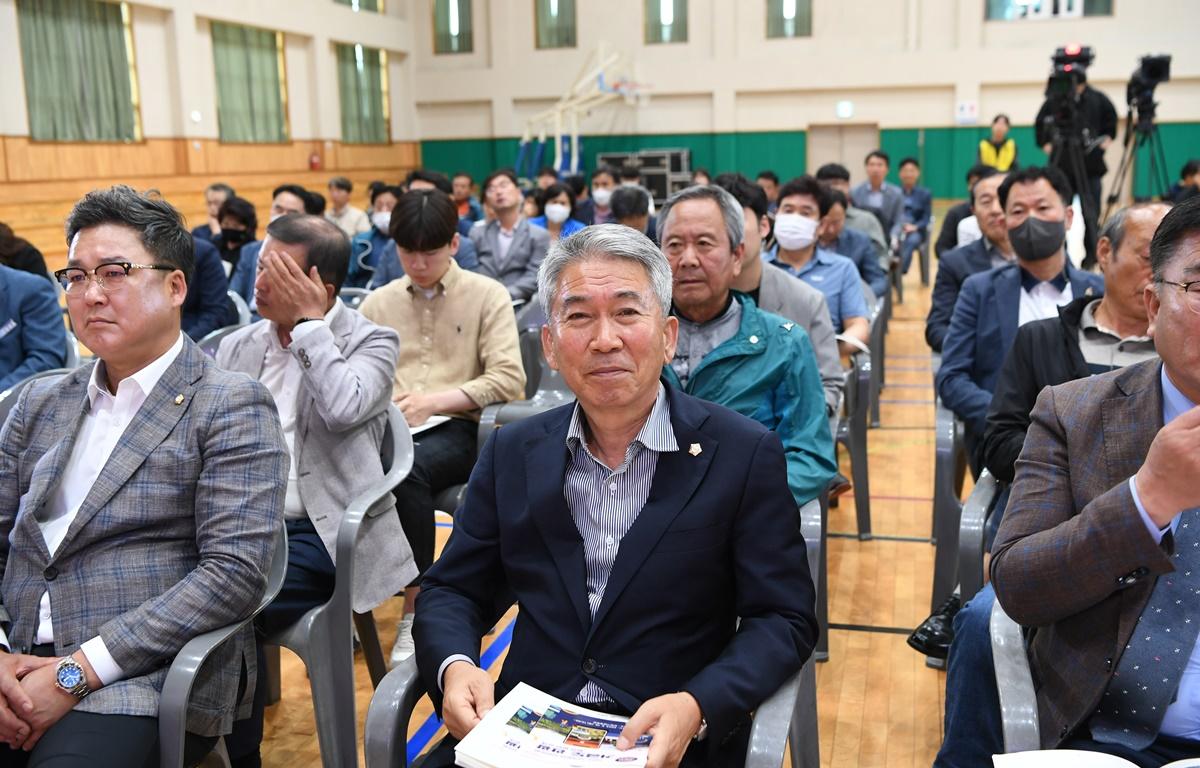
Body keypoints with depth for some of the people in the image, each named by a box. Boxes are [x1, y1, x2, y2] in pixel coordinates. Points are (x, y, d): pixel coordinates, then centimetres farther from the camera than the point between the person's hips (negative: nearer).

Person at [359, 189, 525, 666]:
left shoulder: (488, 296, 6)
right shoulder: (378, 303, 18)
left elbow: (507, 380, -5)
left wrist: (433, 401, -14)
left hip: (458, 429, -3)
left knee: (409, 469, -37)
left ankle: (417, 609, -21)